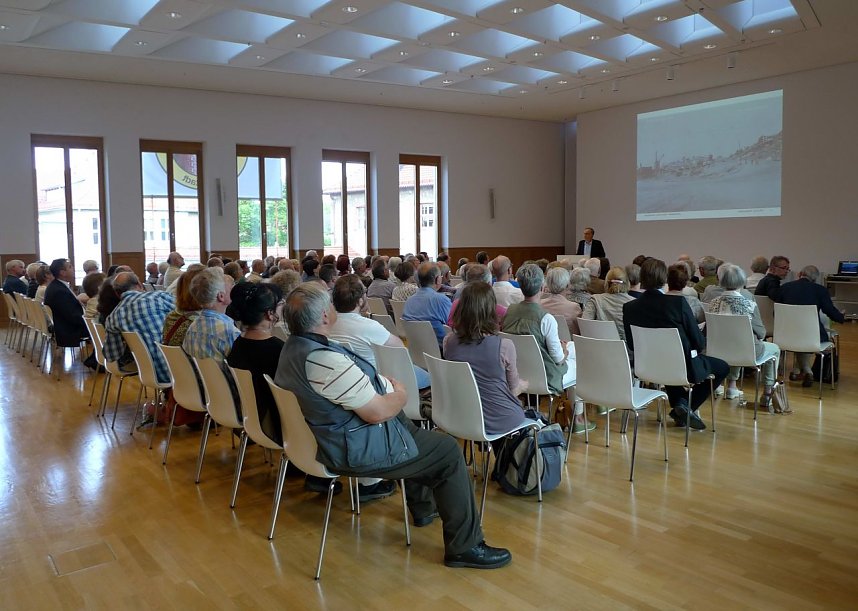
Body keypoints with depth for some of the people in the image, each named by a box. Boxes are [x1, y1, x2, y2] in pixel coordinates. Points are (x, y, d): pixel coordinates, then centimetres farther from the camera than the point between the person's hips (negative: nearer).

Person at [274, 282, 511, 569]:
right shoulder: (325, 361, -31)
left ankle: (422, 508, 44)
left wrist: (384, 384, 6)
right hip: (356, 451, -10)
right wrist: (400, 394, -6)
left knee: (413, 431, 30)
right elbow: (378, 411, -26)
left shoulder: (291, 347, 1)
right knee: (448, 451, -1)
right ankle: (465, 546, 7)